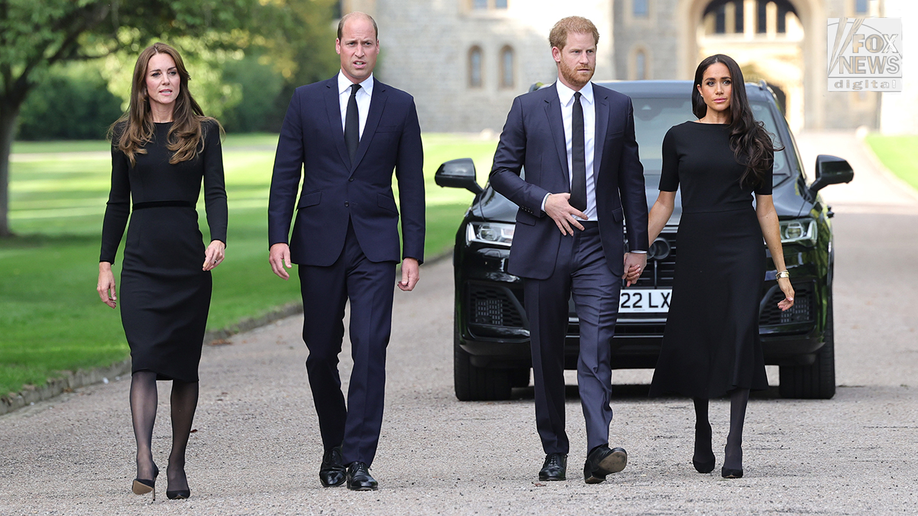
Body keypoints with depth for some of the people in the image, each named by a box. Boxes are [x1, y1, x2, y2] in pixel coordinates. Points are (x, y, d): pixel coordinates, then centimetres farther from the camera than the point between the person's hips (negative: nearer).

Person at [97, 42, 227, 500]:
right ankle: (144, 461, -25)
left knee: (185, 366, 4)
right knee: (145, 360, -14)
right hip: (142, 257, 0)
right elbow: (118, 202, 12)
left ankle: (177, 464, 13)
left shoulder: (203, 131, 7)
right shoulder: (125, 134, 9)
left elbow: (216, 192, 0)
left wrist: (219, 239, -18)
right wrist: (105, 263, 8)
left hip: (189, 257, 0)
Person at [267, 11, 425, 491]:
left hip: (375, 245, -1)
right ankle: (334, 447, 25)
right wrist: (278, 237, -6)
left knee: (370, 348, -12)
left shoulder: (400, 106, 6)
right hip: (319, 244, 1)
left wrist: (413, 253, 0)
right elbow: (285, 175, 5)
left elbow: (411, 183, 6)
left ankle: (359, 460, -12)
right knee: (321, 352, 6)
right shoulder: (306, 101, 6)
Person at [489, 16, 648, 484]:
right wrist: (544, 201, -11)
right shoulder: (528, 108, 4)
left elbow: (631, 179, 12)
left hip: (599, 246, 0)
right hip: (544, 245, 0)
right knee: (547, 355, 5)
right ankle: (554, 453, 15)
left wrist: (638, 244, 8)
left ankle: (598, 450, -23)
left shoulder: (618, 107, 9)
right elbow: (501, 172, 5)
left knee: (597, 349, -13)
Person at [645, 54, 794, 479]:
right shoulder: (679, 138, 7)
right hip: (695, 250, 1)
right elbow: (664, 202, 11)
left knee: (739, 336, -14)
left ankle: (734, 445, -16)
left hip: (742, 251, -1)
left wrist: (782, 271, 8)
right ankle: (702, 438, 23)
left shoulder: (753, 140, 7)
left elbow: (765, 208, 9)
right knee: (694, 344, 2)